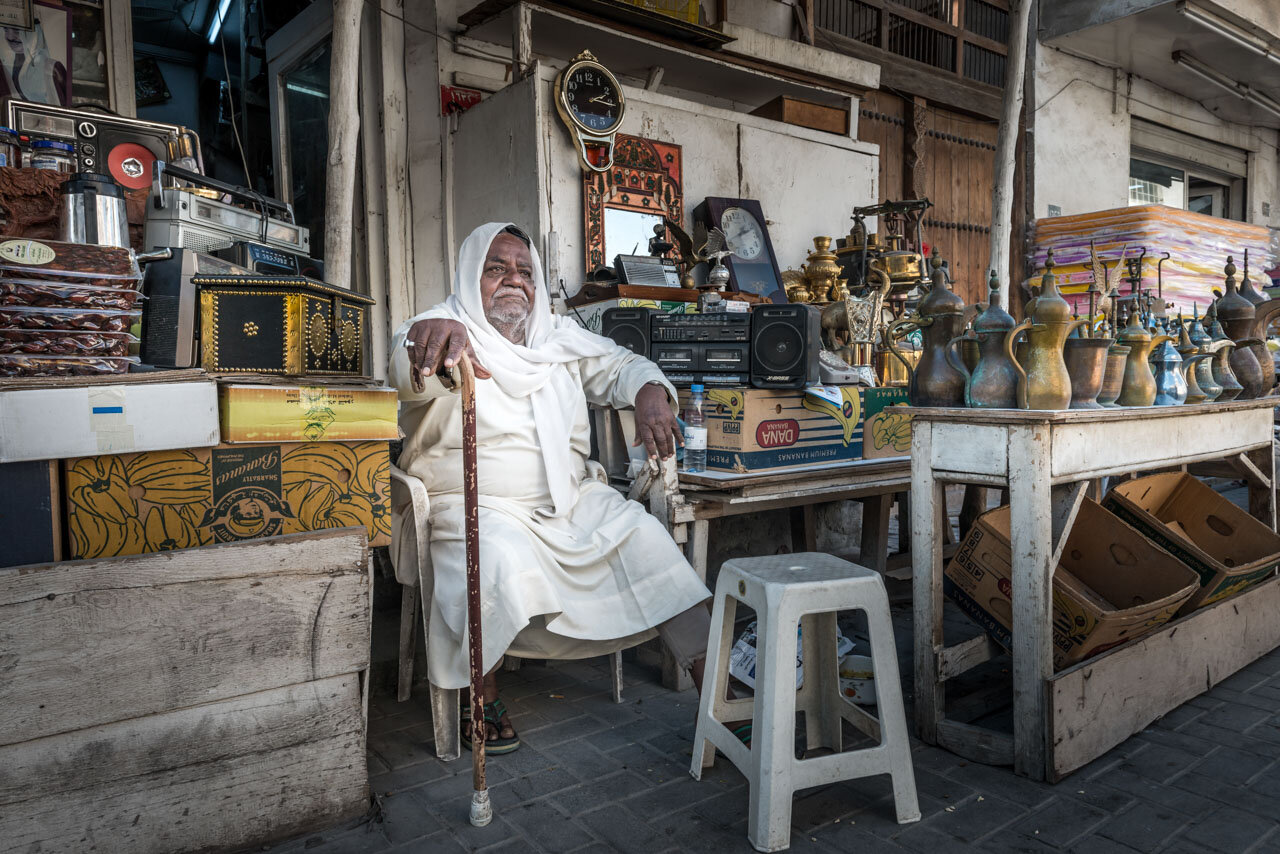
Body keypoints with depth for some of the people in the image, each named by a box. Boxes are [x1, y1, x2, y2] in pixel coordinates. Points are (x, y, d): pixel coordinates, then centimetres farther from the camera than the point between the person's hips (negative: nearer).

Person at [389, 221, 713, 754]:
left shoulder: (560, 339, 15)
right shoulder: (445, 333, -4)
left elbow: (620, 367, 18)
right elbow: (409, 373, -27)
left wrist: (649, 392, -9)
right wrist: (434, 332, -54)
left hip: (569, 502, 5)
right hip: (474, 507, -5)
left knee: (643, 536, -15)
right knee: (503, 559, -34)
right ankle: (485, 699, -10)